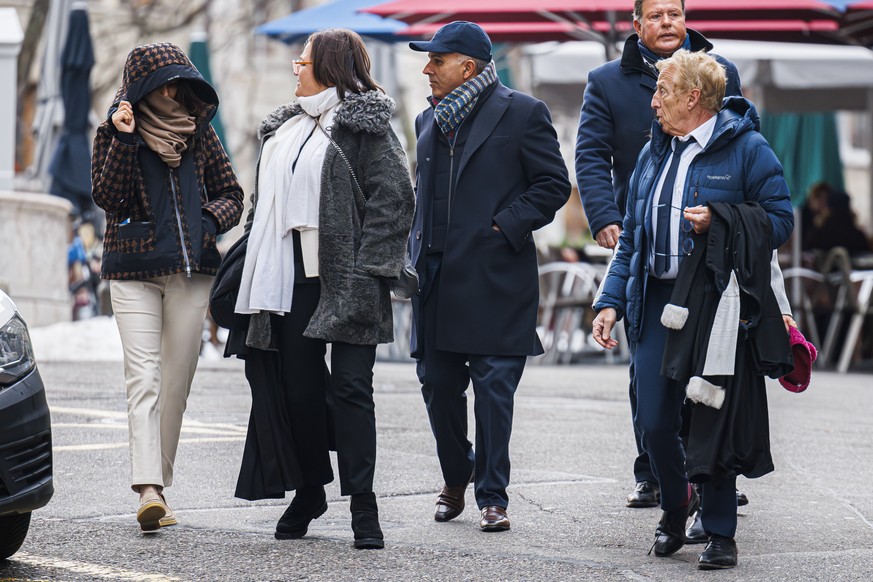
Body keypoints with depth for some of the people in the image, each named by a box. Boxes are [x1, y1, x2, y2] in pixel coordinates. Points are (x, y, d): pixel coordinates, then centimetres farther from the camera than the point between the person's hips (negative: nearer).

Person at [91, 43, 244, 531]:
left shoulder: (199, 132, 11)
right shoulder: (114, 132, 2)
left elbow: (232, 194, 15)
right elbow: (107, 196, -10)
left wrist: (211, 220, -5)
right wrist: (124, 139, -17)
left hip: (192, 272, 3)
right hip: (134, 272, -3)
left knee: (177, 382, 5)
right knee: (143, 377, -15)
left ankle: (159, 486, 15)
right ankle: (149, 490, -25)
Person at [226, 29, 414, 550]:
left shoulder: (366, 126, -3)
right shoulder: (283, 129, 19)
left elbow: (394, 199, -10)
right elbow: (265, 204, 21)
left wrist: (368, 270, -17)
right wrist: (251, 269, 12)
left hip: (345, 280, -6)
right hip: (293, 277, 6)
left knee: (350, 387, -7)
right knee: (298, 387, 7)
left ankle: (363, 509, -4)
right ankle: (309, 491, 23)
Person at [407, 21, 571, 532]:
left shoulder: (521, 113, -3)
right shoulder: (430, 121, 16)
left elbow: (553, 184, -4)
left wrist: (507, 226, -12)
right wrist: (419, 244, 12)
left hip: (493, 277, -6)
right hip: (438, 277, 6)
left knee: (494, 389, -3)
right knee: (438, 385, 8)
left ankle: (493, 495, 4)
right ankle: (456, 480, 27)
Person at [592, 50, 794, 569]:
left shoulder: (746, 149, -3)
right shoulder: (654, 154, 16)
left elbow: (780, 220, -5)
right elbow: (632, 238, 19)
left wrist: (719, 221, -18)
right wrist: (612, 302, 10)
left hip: (719, 304, -5)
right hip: (658, 301, 5)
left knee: (713, 422, -3)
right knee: (655, 423, 2)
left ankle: (720, 533, 9)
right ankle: (676, 508, 27)